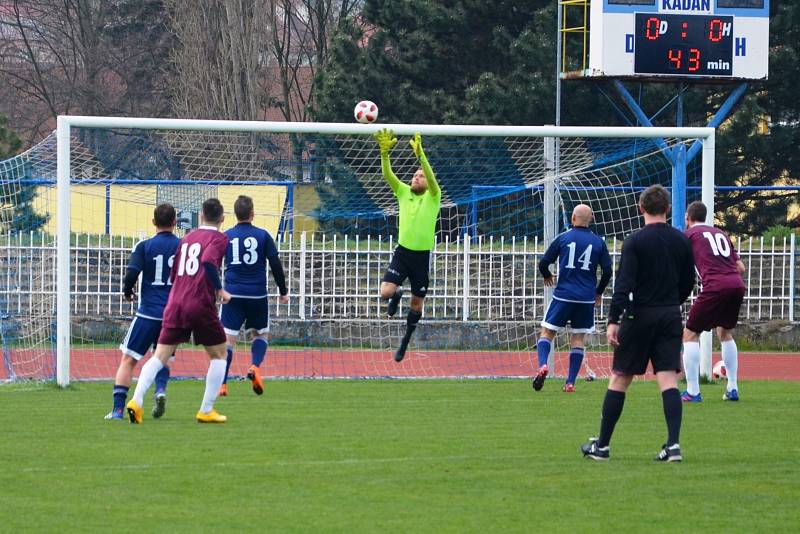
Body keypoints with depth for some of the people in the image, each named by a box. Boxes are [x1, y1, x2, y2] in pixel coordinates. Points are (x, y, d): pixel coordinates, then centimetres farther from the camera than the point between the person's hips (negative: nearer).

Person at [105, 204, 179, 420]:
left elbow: (132, 273, -12)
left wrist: (127, 292, 9)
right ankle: (161, 389, -9)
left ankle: (118, 408, -5)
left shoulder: (144, 246, -3)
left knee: (128, 360, 4)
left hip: (148, 312, -2)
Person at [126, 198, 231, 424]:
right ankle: (206, 410, 11)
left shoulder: (187, 238, 18)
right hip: (201, 304, -5)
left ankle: (136, 400, -18)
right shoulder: (219, 238, 0)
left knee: (159, 357, 2)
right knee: (218, 354, 14)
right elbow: (209, 262, -20)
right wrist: (220, 290, -11)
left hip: (175, 304, 5)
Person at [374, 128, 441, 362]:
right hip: (402, 252, 2)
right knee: (385, 292, -16)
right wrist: (385, 152, -27)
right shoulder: (403, 192, 3)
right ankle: (397, 297, 23)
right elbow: (387, 174, -10)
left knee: (417, 303, 7)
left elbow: (432, 177, -25)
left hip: (422, 256, -2)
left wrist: (419, 154, -39)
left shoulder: (433, 197, -6)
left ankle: (405, 342, 28)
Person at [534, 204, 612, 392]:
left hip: (563, 295, -2)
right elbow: (607, 271, 5)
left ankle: (542, 364, -22)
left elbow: (543, 263, 3)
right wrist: (599, 292, 21)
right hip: (586, 298, 2)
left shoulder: (563, 239, 0)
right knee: (578, 338, 9)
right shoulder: (598, 242, 4)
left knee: (547, 332, 5)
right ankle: (571, 382, 3)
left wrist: (547, 276, 26)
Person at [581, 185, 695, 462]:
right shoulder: (681, 241, 6)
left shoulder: (635, 241, -8)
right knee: (668, 379, -1)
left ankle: (602, 445, 10)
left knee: (619, 379, 6)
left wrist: (614, 320, -16)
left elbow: (624, 283, -15)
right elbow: (688, 281, 14)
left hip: (639, 316, -3)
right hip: (670, 316, 3)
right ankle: (673, 444, -14)